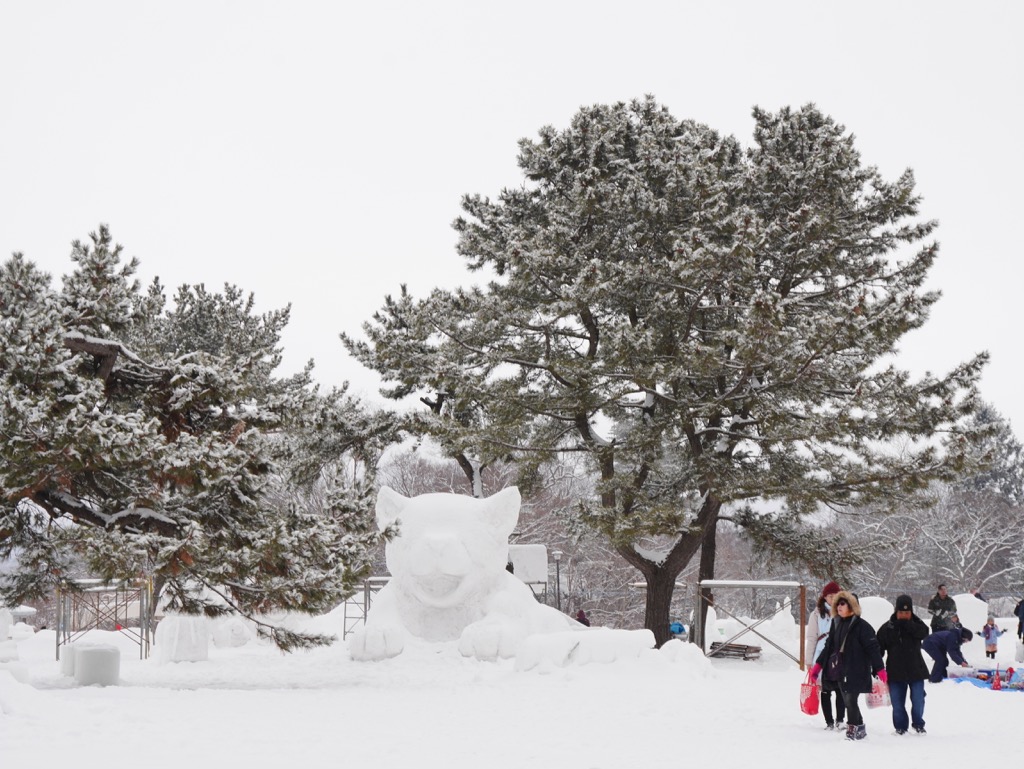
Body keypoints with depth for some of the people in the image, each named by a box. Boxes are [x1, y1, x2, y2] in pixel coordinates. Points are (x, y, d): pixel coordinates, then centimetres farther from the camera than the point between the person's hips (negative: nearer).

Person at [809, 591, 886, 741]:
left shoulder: (861, 625, -9)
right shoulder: (837, 624, 12)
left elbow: (873, 648, -12)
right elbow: (829, 646, 19)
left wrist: (880, 669, -18)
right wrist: (818, 665, 14)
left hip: (856, 672, -7)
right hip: (840, 671, 7)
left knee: (850, 700, -10)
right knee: (847, 701, 10)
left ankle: (853, 729, -1)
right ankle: (859, 728, 21)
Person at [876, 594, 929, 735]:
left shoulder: (916, 624, 0)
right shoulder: (887, 628, -1)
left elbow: (923, 633, -24)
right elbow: (879, 649, -1)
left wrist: (905, 624, -26)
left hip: (916, 670, 0)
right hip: (895, 672, 0)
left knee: (918, 700, 4)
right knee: (897, 703, 4)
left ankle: (918, 725, 24)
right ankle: (900, 726, 20)